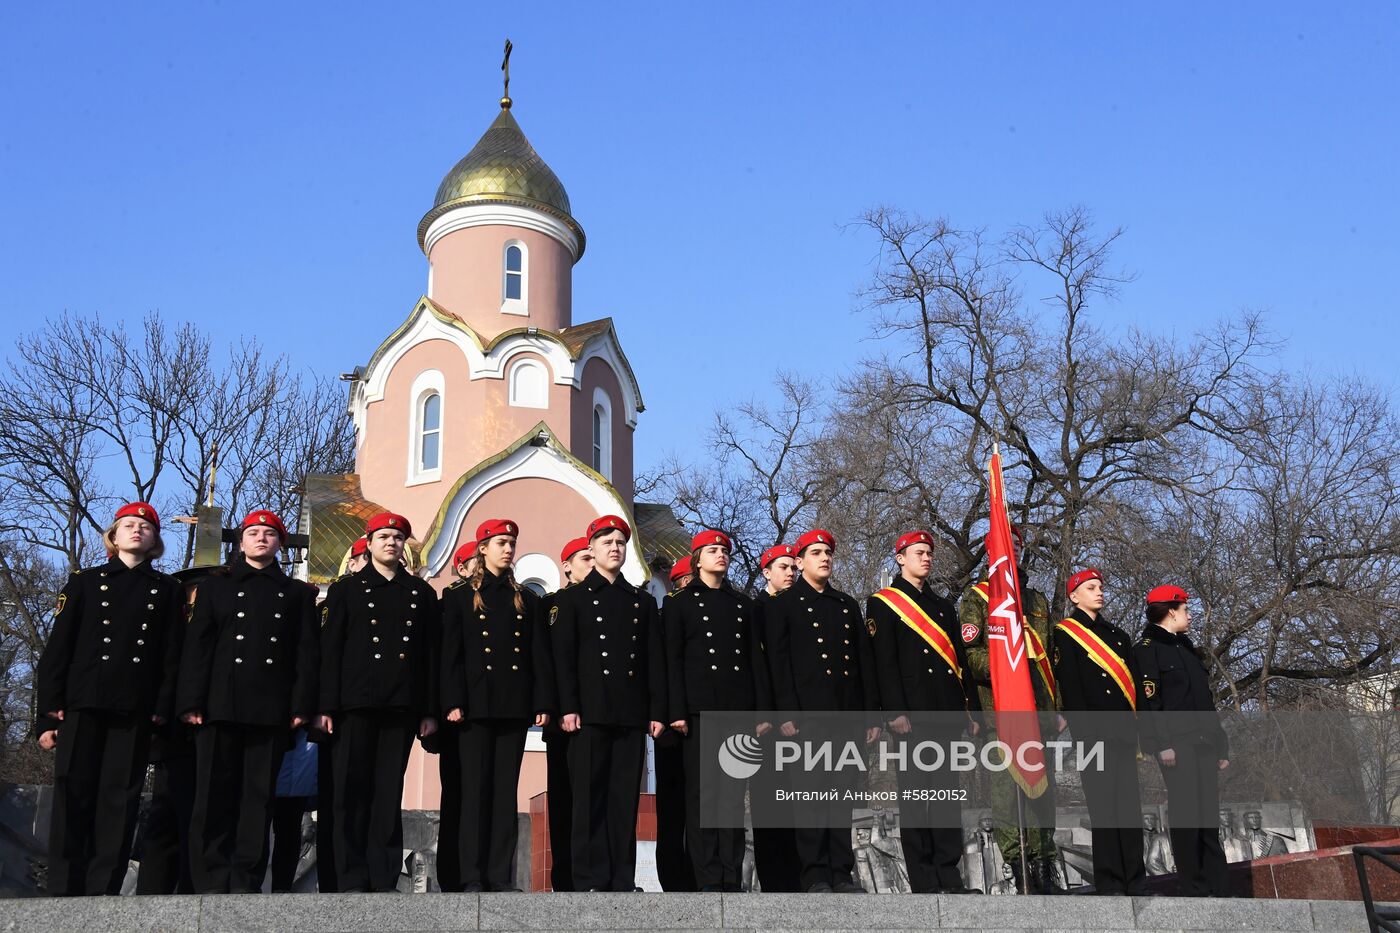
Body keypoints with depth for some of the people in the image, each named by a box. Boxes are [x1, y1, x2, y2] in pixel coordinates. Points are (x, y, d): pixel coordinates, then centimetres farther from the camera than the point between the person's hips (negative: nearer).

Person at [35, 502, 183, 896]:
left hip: (135, 712, 0)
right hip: (83, 705, 0)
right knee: (73, 796, -2)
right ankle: (63, 890, 4)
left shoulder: (167, 590, 14)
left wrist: (163, 709, -3)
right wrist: (48, 712, -2)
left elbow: (172, 654, 8)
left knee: (119, 800, -1)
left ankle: (103, 890, 3)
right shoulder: (85, 582, 12)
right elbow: (56, 650, 6)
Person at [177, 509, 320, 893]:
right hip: (220, 706, 0)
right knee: (214, 795, -1)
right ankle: (213, 883, 5)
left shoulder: (297, 593, 15)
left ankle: (245, 882, 5)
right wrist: (191, 701, -4)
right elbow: (197, 646, 7)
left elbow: (307, 652, 8)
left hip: (272, 711, 0)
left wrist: (302, 706, -4)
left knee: (259, 796, 0)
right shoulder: (216, 586, 16)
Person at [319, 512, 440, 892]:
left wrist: (430, 710, 4)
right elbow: (330, 650, 4)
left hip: (402, 706, 1)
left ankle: (384, 880, 7)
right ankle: (352, 880, 4)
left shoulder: (422, 593, 14)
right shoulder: (347, 590, 10)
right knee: (352, 791, -1)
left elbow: (431, 654, 10)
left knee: (389, 793, 3)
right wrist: (327, 706, -5)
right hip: (357, 704, -1)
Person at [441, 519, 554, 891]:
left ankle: (501, 875, 7)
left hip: (515, 707, 3)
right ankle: (472, 877, 2)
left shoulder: (526, 599, 14)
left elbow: (540, 655, 10)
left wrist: (543, 702, 1)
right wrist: (453, 702, -10)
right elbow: (451, 653, 0)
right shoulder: (460, 597, 6)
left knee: (506, 790, 4)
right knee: (475, 788, -3)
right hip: (477, 704, -3)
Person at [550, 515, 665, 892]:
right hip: (590, 713, -3)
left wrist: (657, 712, 5)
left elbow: (654, 661, 13)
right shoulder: (572, 598, 7)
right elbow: (562, 657, -1)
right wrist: (568, 708, -10)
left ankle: (623, 880, 10)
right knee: (590, 798, -2)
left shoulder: (643, 602, 17)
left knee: (625, 798, 4)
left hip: (632, 716, 3)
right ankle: (591, 880, 3)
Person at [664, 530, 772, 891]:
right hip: (700, 710, -3)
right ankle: (708, 879, 1)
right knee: (702, 792, -3)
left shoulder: (742, 604, 17)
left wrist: (763, 710, 7)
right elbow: (673, 659, 0)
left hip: (738, 711, 3)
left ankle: (732, 878, 8)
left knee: (734, 793, 4)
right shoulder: (680, 602, 7)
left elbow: (755, 659, 15)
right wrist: (677, 711, -10)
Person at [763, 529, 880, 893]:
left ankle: (842, 873, 10)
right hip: (808, 714, -4)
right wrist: (787, 713, -13)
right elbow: (778, 662, -3)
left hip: (847, 714, 4)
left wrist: (872, 713, 9)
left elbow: (864, 661, 17)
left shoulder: (848, 605, 20)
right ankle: (815, 876, 1)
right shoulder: (783, 605, 6)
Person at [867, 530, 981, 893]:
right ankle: (924, 883, 2)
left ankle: (950, 877, 11)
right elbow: (884, 662, -7)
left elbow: (960, 661, 19)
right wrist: (895, 712, -15)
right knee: (915, 794, -3)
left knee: (947, 793, 6)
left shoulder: (943, 605, 22)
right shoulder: (882, 604, 3)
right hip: (913, 715, -6)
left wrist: (973, 709, 12)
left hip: (946, 713, 6)